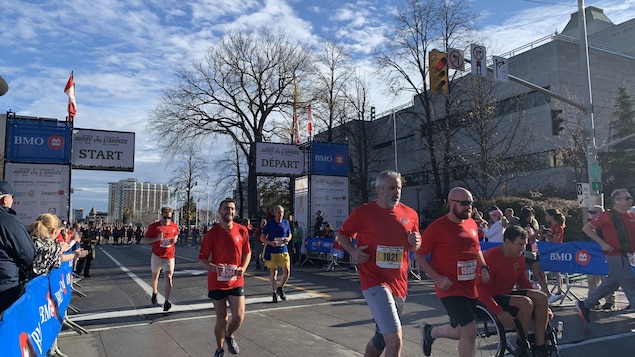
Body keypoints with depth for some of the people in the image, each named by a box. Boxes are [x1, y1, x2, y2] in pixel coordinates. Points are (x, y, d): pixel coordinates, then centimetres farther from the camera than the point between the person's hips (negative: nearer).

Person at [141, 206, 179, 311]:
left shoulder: (174, 226, -1)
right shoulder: (154, 226, -9)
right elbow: (143, 240, -10)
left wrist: (175, 240, -4)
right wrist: (156, 239, -26)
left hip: (169, 257, 0)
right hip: (156, 255, 0)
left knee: (168, 277, -15)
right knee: (155, 275, 19)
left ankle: (167, 301, -16)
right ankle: (154, 293, 46)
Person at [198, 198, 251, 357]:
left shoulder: (242, 230, -2)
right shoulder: (212, 233, -8)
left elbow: (247, 252, 11)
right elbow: (202, 258, -4)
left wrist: (243, 268, -6)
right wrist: (214, 268, -23)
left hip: (236, 281, 2)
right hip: (217, 282, -1)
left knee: (239, 316, -4)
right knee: (221, 318, 8)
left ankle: (229, 336, 30)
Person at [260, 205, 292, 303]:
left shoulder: (286, 222, 5)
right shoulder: (270, 223, -4)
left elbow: (290, 235, 19)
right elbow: (262, 238, -1)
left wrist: (288, 239, -5)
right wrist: (271, 243, -18)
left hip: (283, 250, 3)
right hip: (272, 251, -2)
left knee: (287, 271, -5)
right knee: (273, 273, 4)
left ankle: (281, 288, 21)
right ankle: (274, 292, 20)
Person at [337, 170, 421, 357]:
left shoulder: (410, 214, 5)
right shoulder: (362, 212, -7)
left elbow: (416, 246, 19)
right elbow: (342, 234, 7)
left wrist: (416, 243, -5)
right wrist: (353, 251, -12)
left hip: (399, 284, 6)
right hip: (374, 282, -5)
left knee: (382, 337, 21)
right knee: (395, 340, -16)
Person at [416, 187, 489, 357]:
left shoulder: (472, 224, 5)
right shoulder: (437, 227, -14)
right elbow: (419, 255, -9)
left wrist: (483, 268, 3)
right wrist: (438, 278, -17)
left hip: (470, 288, 7)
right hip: (450, 288, -7)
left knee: (460, 332, 15)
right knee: (470, 330, -14)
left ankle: (429, 332, 43)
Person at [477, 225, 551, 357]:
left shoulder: (519, 257, 3)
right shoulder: (490, 256, -21)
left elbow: (523, 281, 15)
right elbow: (481, 288, -24)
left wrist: (543, 307, 7)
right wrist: (499, 312, -32)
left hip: (507, 294, 8)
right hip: (492, 298, -8)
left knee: (541, 298, -13)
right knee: (525, 303, -29)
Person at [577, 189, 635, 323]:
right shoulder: (607, 216, -10)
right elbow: (586, 228, -9)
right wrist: (602, 243, -15)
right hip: (616, 256, -7)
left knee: (610, 284, 15)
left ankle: (585, 305, 26)